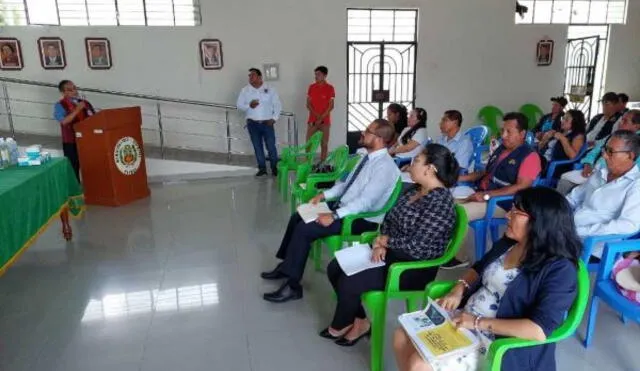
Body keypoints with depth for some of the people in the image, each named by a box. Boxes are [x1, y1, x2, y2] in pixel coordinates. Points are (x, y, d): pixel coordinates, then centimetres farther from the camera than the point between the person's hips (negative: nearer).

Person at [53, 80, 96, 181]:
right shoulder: (60, 105, -1)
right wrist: (77, 109, -20)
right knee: (74, 169, 0)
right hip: (71, 143, -4)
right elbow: (64, 121, -16)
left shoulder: (85, 102, 14)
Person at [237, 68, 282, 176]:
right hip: (253, 124, 2)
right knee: (257, 147, 6)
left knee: (271, 146, -3)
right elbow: (239, 105, 5)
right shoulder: (245, 90, 5)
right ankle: (262, 168, 17)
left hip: (267, 123, -2)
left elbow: (277, 105, 3)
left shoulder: (270, 89, 1)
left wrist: (274, 118, -7)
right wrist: (249, 106, -14)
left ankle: (274, 167, 14)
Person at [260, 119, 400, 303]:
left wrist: (334, 216, -30)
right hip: (342, 206, 10)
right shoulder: (367, 156, 9)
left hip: (361, 219, -10)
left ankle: (292, 286, -9)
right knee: (297, 218, 8)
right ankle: (287, 264, 22)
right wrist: (324, 195, 6)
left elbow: (365, 201, -29)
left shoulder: (385, 166, -22)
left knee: (304, 229, -20)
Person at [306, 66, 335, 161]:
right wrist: (316, 115, -11)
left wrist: (321, 118, -13)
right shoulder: (311, 87, 6)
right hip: (312, 120, 3)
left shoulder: (330, 88, -3)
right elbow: (308, 104, 4)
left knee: (324, 144, 2)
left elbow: (331, 106, -6)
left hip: (325, 121, -2)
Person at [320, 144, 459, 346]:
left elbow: (417, 246, -26)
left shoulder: (440, 202, -22)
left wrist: (385, 241, -13)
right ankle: (359, 321, 13)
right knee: (335, 268, 1)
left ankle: (340, 326, 12)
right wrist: (380, 242, -10)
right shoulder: (415, 190, 7)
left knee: (348, 282, -19)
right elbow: (389, 218, 9)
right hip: (390, 252, 10)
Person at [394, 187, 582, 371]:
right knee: (402, 337, -4)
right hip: (463, 321, 8)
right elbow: (478, 269, 21)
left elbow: (539, 330, -26)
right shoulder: (507, 243, 5)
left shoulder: (559, 269, -18)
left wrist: (479, 322, -23)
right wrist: (458, 290, 0)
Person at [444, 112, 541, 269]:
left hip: (502, 204, -9)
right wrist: (462, 178, 10)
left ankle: (461, 256, -8)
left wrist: (487, 195, -27)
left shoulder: (529, 156, -12)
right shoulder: (501, 149, 15)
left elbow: (521, 187, -22)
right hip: (482, 195, 9)